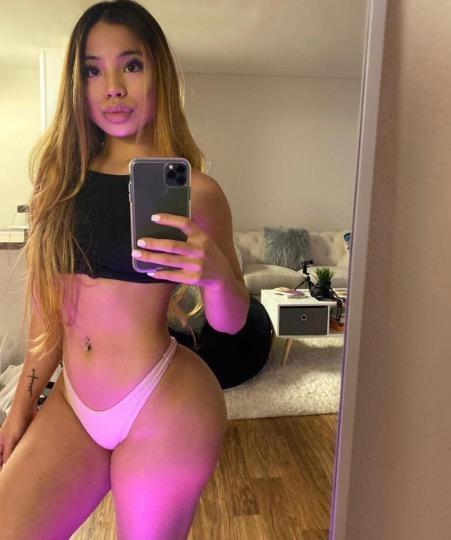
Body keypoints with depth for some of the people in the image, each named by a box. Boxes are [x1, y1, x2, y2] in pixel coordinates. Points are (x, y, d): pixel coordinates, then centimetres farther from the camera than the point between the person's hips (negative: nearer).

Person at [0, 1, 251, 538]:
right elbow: (53, 302, 9)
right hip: (71, 404, 4)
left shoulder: (194, 190, -10)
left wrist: (215, 272, -27)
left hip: (164, 407, -4)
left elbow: (230, 322, -6)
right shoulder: (66, 177, 3)